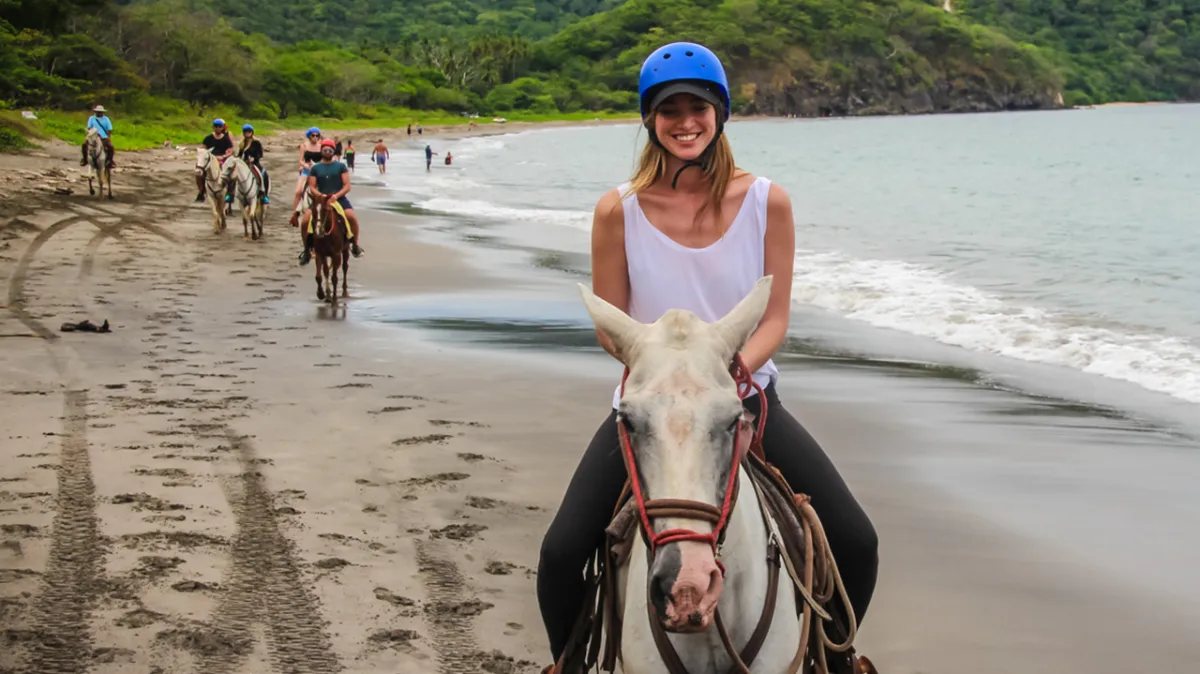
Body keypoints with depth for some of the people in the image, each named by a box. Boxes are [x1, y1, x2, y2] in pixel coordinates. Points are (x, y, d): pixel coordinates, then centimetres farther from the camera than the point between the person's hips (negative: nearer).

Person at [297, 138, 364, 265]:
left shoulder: (341, 166, 7)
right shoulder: (315, 168, 11)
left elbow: (347, 186, 1)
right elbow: (312, 188, 6)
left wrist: (336, 195, -17)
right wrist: (320, 195, -15)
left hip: (339, 198, -1)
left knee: (351, 216, -30)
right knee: (305, 220, -21)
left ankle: (355, 245, -8)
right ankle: (307, 250, -1)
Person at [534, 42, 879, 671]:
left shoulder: (767, 201, -6)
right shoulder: (618, 211, -7)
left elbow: (775, 317, -4)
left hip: (745, 394, 1)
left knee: (856, 546, -10)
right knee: (561, 553, -16)